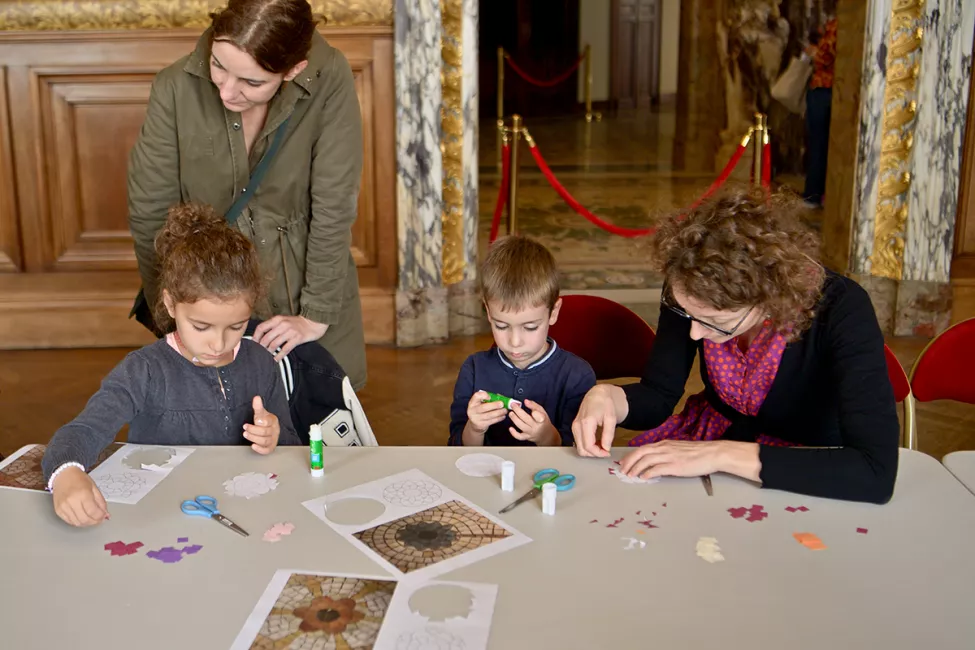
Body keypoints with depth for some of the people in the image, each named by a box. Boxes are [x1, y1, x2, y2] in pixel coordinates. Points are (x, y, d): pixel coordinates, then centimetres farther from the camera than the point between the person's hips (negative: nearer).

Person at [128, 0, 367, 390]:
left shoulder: (330, 81, -20)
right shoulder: (176, 89, -18)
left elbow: (333, 209, -16)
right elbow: (148, 213, -9)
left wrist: (318, 314, -14)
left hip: (307, 292, 0)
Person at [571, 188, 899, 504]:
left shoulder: (840, 310, -27)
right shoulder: (690, 295, -17)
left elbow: (877, 474, -35)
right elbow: (658, 395, -2)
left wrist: (724, 455, -37)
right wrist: (607, 397, -24)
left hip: (810, 478, -2)